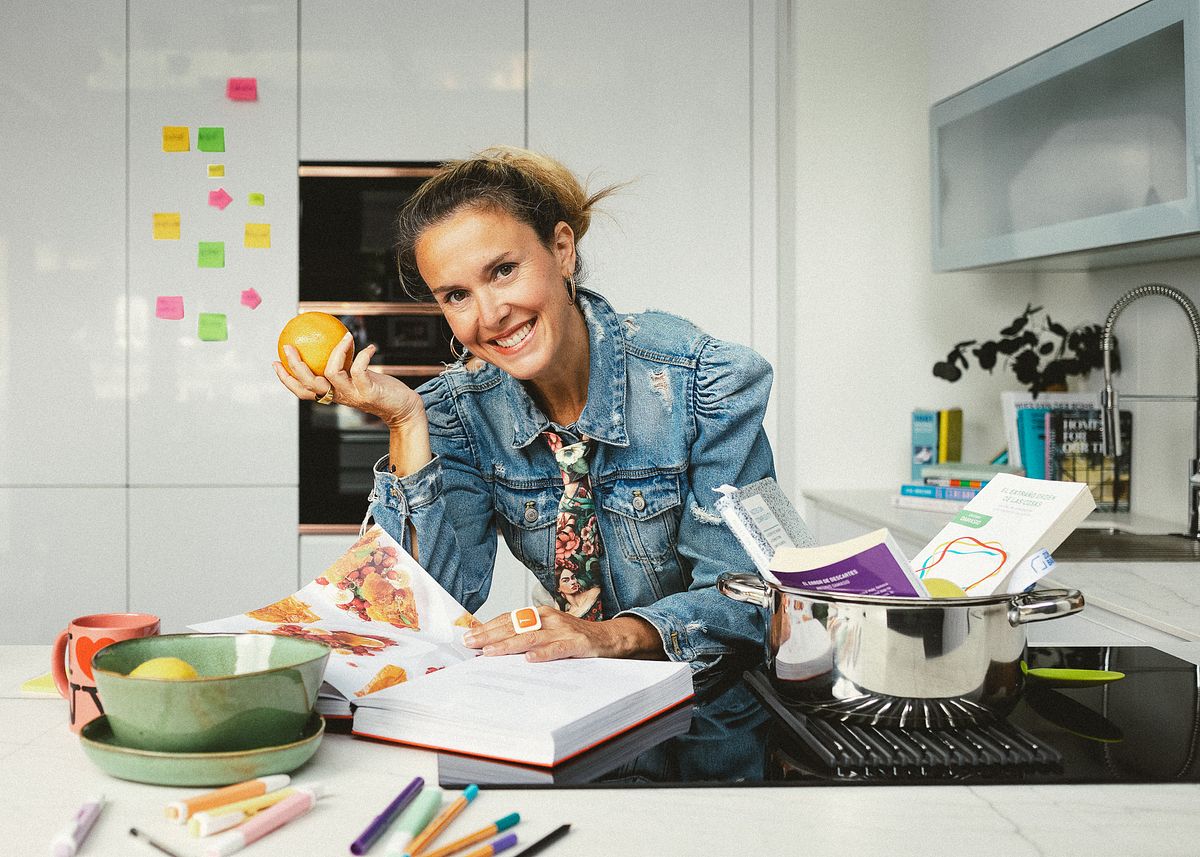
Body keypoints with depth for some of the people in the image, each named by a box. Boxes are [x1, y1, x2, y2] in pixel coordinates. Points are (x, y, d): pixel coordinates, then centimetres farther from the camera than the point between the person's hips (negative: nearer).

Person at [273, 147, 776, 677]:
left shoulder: (709, 383, -17)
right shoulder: (461, 409, -6)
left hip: (715, 687, -2)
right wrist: (406, 423, -21)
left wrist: (613, 635, -34)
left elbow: (743, 598, -17)